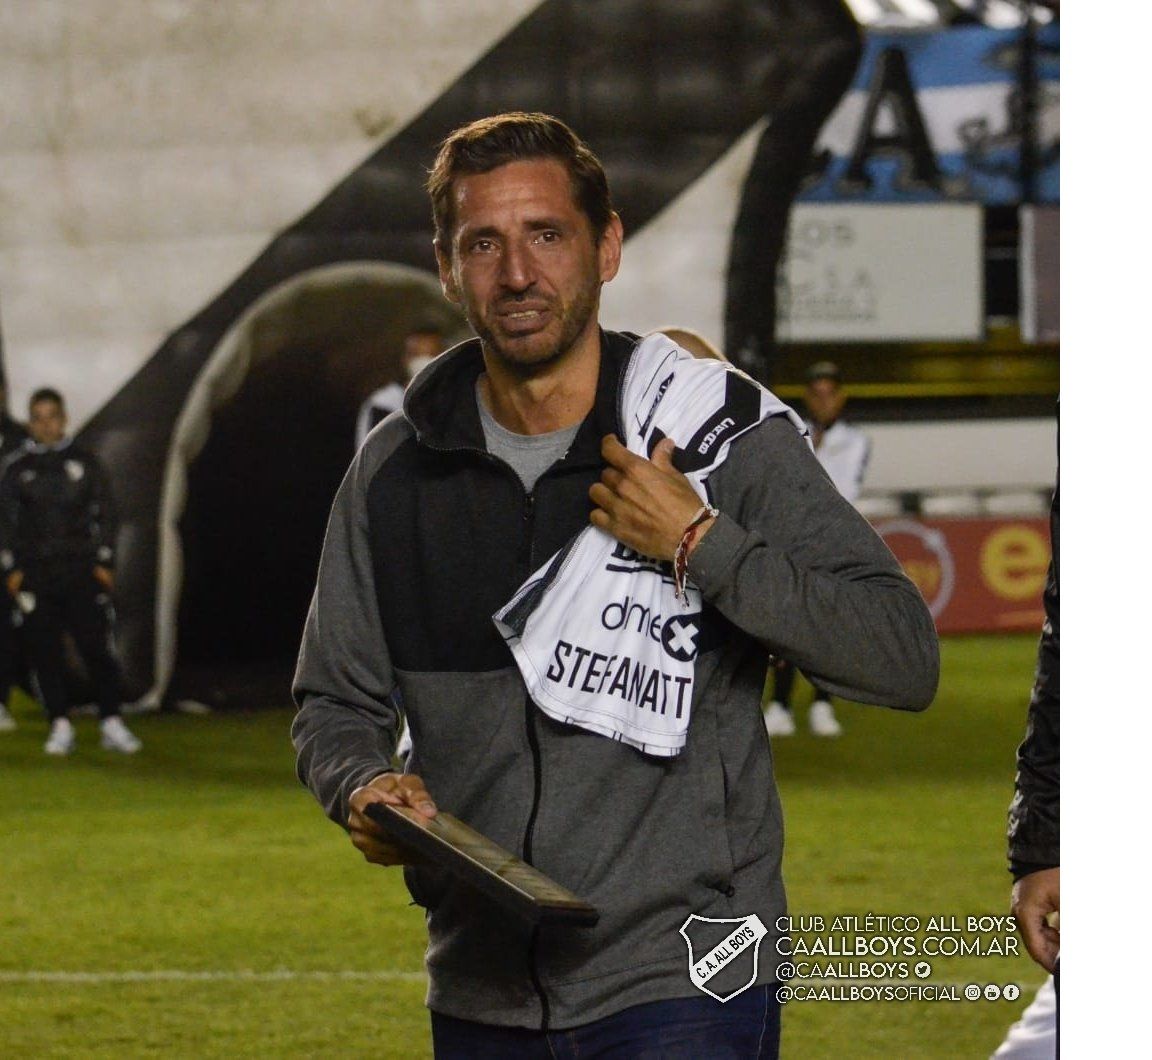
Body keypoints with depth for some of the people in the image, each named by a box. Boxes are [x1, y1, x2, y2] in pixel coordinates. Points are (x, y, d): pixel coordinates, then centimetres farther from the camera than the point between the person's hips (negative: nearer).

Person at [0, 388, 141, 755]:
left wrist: (105, 562, 1)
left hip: (82, 571, -1)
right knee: (45, 651, -1)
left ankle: (111, 723, -2)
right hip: (35, 572, 1)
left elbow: (105, 512, 8)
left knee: (96, 645, -7)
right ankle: (60, 727, 6)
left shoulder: (84, 462, 8)